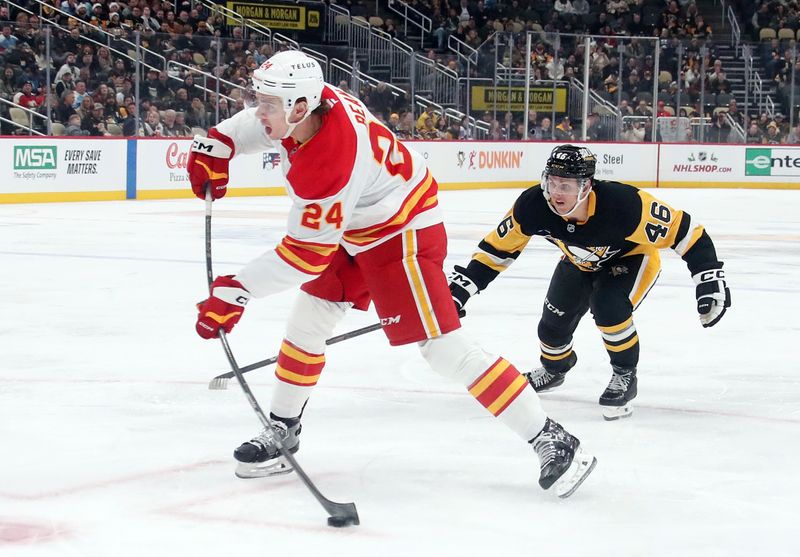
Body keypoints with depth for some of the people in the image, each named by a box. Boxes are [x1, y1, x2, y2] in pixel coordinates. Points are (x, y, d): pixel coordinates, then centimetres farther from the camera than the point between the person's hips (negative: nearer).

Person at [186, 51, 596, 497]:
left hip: (402, 235, -10)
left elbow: (306, 255, -28)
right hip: (352, 229, 10)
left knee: (444, 347, -13)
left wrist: (236, 291, -25)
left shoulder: (327, 166, -36)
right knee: (307, 321, 13)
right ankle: (283, 431, 28)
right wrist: (216, 145, -1)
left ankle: (552, 441, -10)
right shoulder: (312, 97, -14)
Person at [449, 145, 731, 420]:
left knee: (608, 307, -30)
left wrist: (709, 276, -35)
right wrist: (463, 283, -18)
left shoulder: (624, 204, -42)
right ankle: (554, 368, 43)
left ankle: (625, 375, -4)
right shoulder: (533, 206, -31)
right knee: (554, 322, 7)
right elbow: (499, 246, -14)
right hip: (580, 262, 5)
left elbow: (681, 229, -33)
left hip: (632, 256, -5)